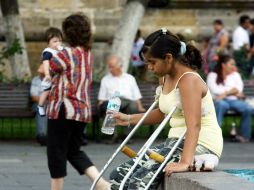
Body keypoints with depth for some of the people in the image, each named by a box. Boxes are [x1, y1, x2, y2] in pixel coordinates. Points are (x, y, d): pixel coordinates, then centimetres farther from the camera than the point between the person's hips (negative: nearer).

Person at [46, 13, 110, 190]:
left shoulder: (67, 53, -15)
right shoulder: (88, 54, 10)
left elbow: (46, 71, -4)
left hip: (64, 109, -8)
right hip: (83, 109, 8)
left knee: (56, 153, 3)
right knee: (74, 151, 16)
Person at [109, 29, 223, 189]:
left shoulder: (188, 80, -18)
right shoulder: (168, 78, 12)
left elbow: (193, 125, -30)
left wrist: (185, 162, -41)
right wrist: (129, 119, 22)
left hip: (200, 146, -10)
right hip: (176, 142, 10)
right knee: (119, 176, -2)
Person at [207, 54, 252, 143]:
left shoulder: (235, 75, 22)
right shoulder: (212, 75, 9)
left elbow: (239, 89, 6)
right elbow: (215, 90, -7)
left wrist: (225, 93, -11)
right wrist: (233, 91, -3)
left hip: (233, 100, 4)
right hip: (218, 101, -4)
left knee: (247, 108, -26)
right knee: (222, 105, -41)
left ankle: (244, 136, -18)